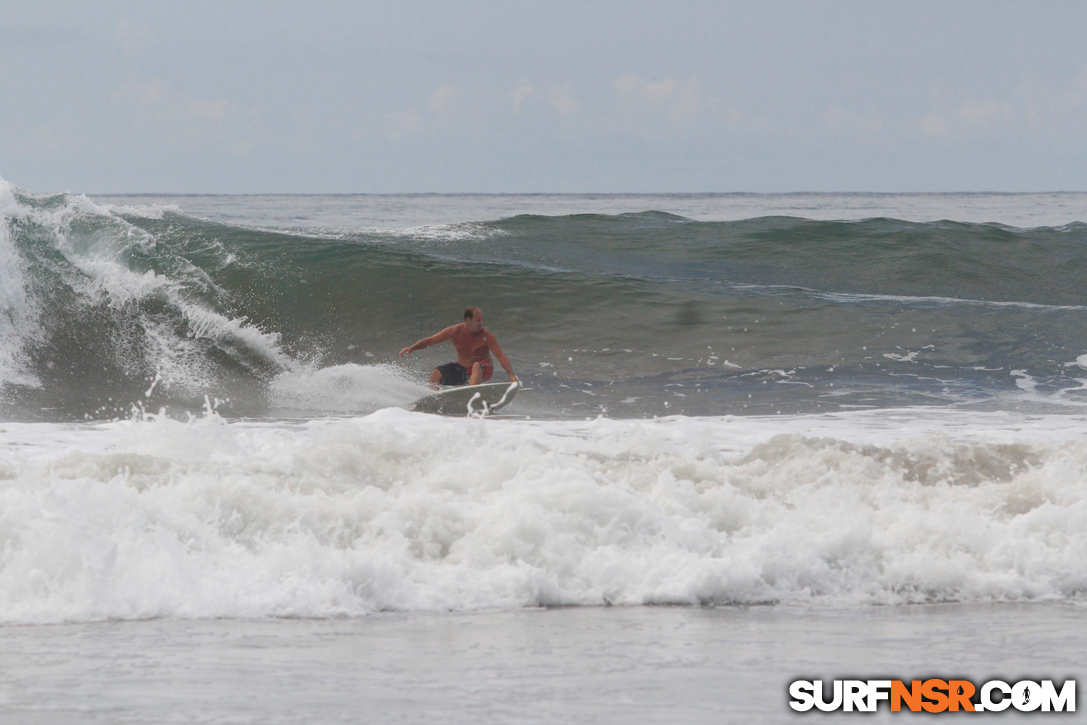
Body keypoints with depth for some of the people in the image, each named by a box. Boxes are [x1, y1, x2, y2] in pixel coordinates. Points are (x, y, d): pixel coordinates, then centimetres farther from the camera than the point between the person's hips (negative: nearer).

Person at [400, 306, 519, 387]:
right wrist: (412, 348, -17)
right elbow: (430, 340, -3)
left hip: (483, 371, -4)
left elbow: (501, 356, -20)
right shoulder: (454, 332, -10)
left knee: (477, 365, -38)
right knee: (437, 373, -15)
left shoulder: (486, 337, -18)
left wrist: (511, 376, -32)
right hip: (461, 369, 4)